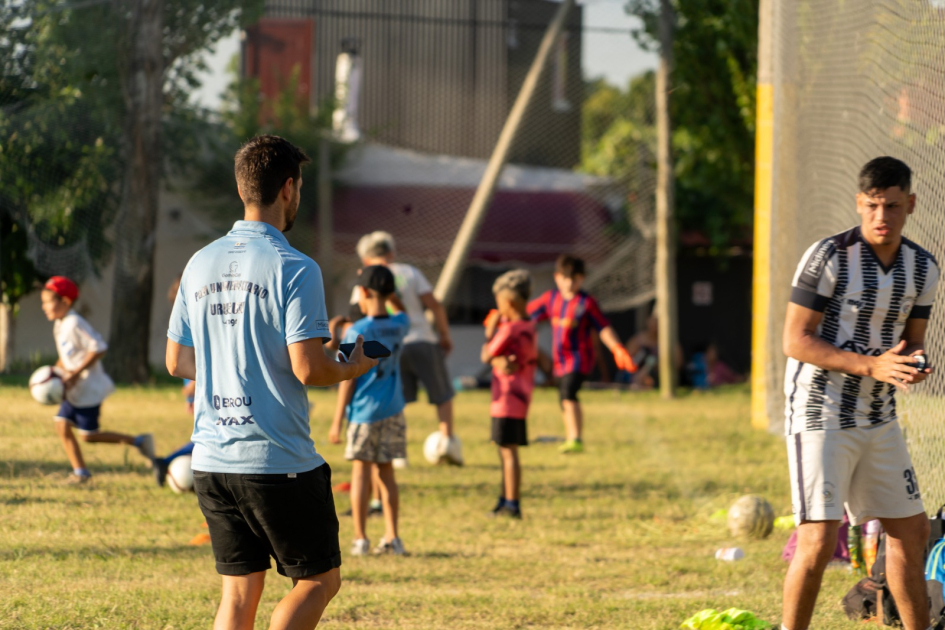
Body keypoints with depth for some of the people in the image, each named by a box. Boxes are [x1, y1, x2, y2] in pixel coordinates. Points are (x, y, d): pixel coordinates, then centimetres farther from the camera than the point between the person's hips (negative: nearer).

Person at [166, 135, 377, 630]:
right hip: (279, 460, -6)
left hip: (211, 459, 6)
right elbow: (307, 368, -17)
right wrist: (352, 369, 3)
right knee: (320, 580, 7)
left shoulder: (201, 263, 8)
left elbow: (176, 362, 13)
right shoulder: (293, 268, -12)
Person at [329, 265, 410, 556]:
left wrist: (337, 421, -7)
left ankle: (360, 539, 1)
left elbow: (348, 380, -12)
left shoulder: (357, 332, -13)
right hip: (393, 411, 5)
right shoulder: (400, 325, 1)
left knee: (361, 470, 1)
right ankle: (392, 538, 10)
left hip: (364, 411, -5)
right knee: (385, 472, 12)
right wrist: (383, 283, 30)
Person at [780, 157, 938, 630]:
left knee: (911, 530, 12)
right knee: (818, 541, -14)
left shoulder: (923, 268, 4)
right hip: (820, 415, -6)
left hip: (879, 419, 7)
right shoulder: (828, 257, -15)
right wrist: (871, 365, -24)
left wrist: (913, 365, -12)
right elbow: (795, 341, -15)